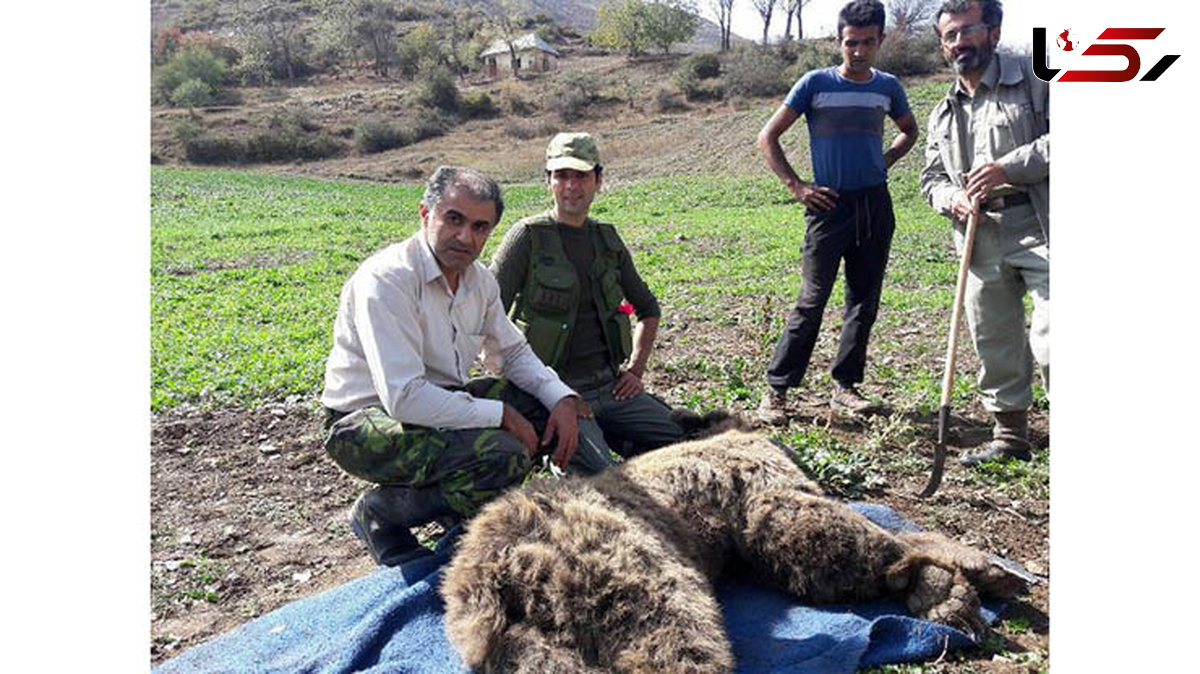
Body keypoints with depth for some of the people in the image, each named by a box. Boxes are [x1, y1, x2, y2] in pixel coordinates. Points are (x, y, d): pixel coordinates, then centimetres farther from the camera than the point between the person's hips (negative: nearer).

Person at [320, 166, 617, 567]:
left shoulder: (478, 279, 2)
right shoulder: (386, 280, -23)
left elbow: (513, 351, 14)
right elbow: (404, 397, -30)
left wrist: (562, 399, -4)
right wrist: (502, 415, -24)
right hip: (365, 421, -8)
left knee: (568, 408, 0)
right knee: (503, 455, -31)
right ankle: (379, 512, -9)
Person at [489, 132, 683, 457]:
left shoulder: (607, 239, 10)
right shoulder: (528, 237, -6)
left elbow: (648, 309, 24)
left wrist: (635, 370, 12)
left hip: (610, 386, 5)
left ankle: (612, 438, 12)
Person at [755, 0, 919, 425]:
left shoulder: (887, 87, 8)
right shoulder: (816, 84, -3)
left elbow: (909, 131, 28)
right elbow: (768, 138, -1)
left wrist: (884, 163, 11)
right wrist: (796, 187, -7)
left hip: (875, 204, 5)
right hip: (830, 204, -4)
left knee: (865, 302, 7)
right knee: (812, 301, -6)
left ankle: (845, 386, 19)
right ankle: (776, 390, 0)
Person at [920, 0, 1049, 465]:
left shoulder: (1033, 79, 0)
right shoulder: (944, 114, 19)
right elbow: (931, 177, 22)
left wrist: (1008, 168, -20)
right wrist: (952, 198, 0)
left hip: (1039, 228, -6)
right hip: (981, 240, 6)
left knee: (1051, 341, -13)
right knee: (994, 343, 11)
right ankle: (1010, 435, 26)